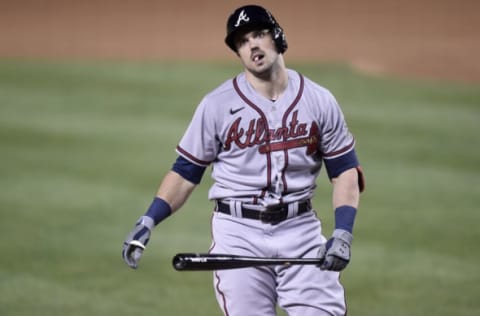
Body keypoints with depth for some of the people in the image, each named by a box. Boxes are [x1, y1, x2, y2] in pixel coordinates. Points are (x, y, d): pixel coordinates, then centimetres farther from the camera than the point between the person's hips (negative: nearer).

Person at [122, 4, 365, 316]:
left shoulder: (319, 101, 4)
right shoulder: (217, 105, 0)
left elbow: (345, 170, 6)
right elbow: (186, 172, 4)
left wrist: (343, 233, -7)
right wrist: (148, 221, -8)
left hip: (300, 231, 1)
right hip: (239, 233, -1)